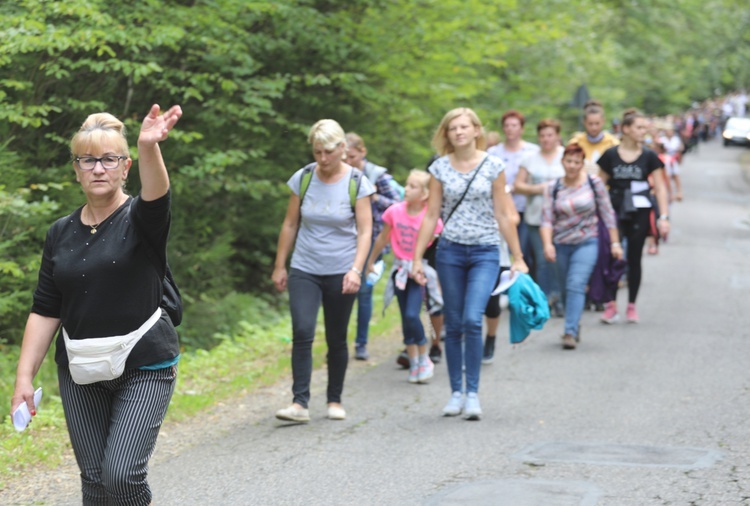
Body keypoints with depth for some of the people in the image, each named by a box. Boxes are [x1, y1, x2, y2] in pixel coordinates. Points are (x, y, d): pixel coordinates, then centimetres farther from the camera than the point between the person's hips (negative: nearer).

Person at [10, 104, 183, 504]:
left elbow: (156, 197, -32)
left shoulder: (141, 219, -7)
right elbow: (45, 311, 8)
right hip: (80, 370, 4)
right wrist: (24, 375, -1)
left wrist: (149, 147, -52)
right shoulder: (61, 233, 7)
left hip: (143, 366, -4)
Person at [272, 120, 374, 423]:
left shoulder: (356, 182, -5)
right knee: (302, 332, -14)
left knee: (336, 339, 6)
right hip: (304, 269, 1)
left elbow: (364, 231, -6)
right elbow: (290, 225, 9)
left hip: (340, 271, -1)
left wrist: (356, 269, -18)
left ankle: (335, 401, 21)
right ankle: (300, 403, -15)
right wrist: (279, 266, 10)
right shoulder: (303, 178, 0)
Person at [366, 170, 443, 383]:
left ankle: (424, 359, 4)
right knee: (406, 319, 7)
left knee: (412, 315, -15)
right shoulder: (395, 211, -5)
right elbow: (383, 239, 9)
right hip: (400, 269, 4)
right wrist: (370, 262, 18)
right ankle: (413, 364, 19)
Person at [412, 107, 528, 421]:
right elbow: (431, 216, 6)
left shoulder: (492, 166, 0)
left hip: (485, 253, -2)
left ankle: (473, 393, -9)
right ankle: (456, 392, 16)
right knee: (453, 325, 6)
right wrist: (417, 258, 3)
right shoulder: (440, 168, 4)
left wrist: (518, 258, 2)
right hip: (450, 253, 2)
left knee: (472, 320, -16)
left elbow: (502, 215, 3)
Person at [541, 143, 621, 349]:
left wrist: (615, 242, 1)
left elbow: (607, 214, 3)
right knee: (566, 289, 11)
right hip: (561, 245, 3)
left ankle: (570, 332, -20)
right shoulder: (553, 187, 0)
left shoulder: (594, 183, -2)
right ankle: (575, 326, 33)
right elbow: (547, 219, -6)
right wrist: (547, 244, -22)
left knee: (576, 285, -18)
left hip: (587, 243, -3)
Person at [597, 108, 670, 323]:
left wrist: (663, 217, -8)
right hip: (615, 210, 0)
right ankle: (611, 305, -2)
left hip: (640, 212, 0)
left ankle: (631, 306, 14)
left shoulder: (649, 156, 1)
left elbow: (660, 187, 0)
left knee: (634, 258, 5)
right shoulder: (610, 155, 1)